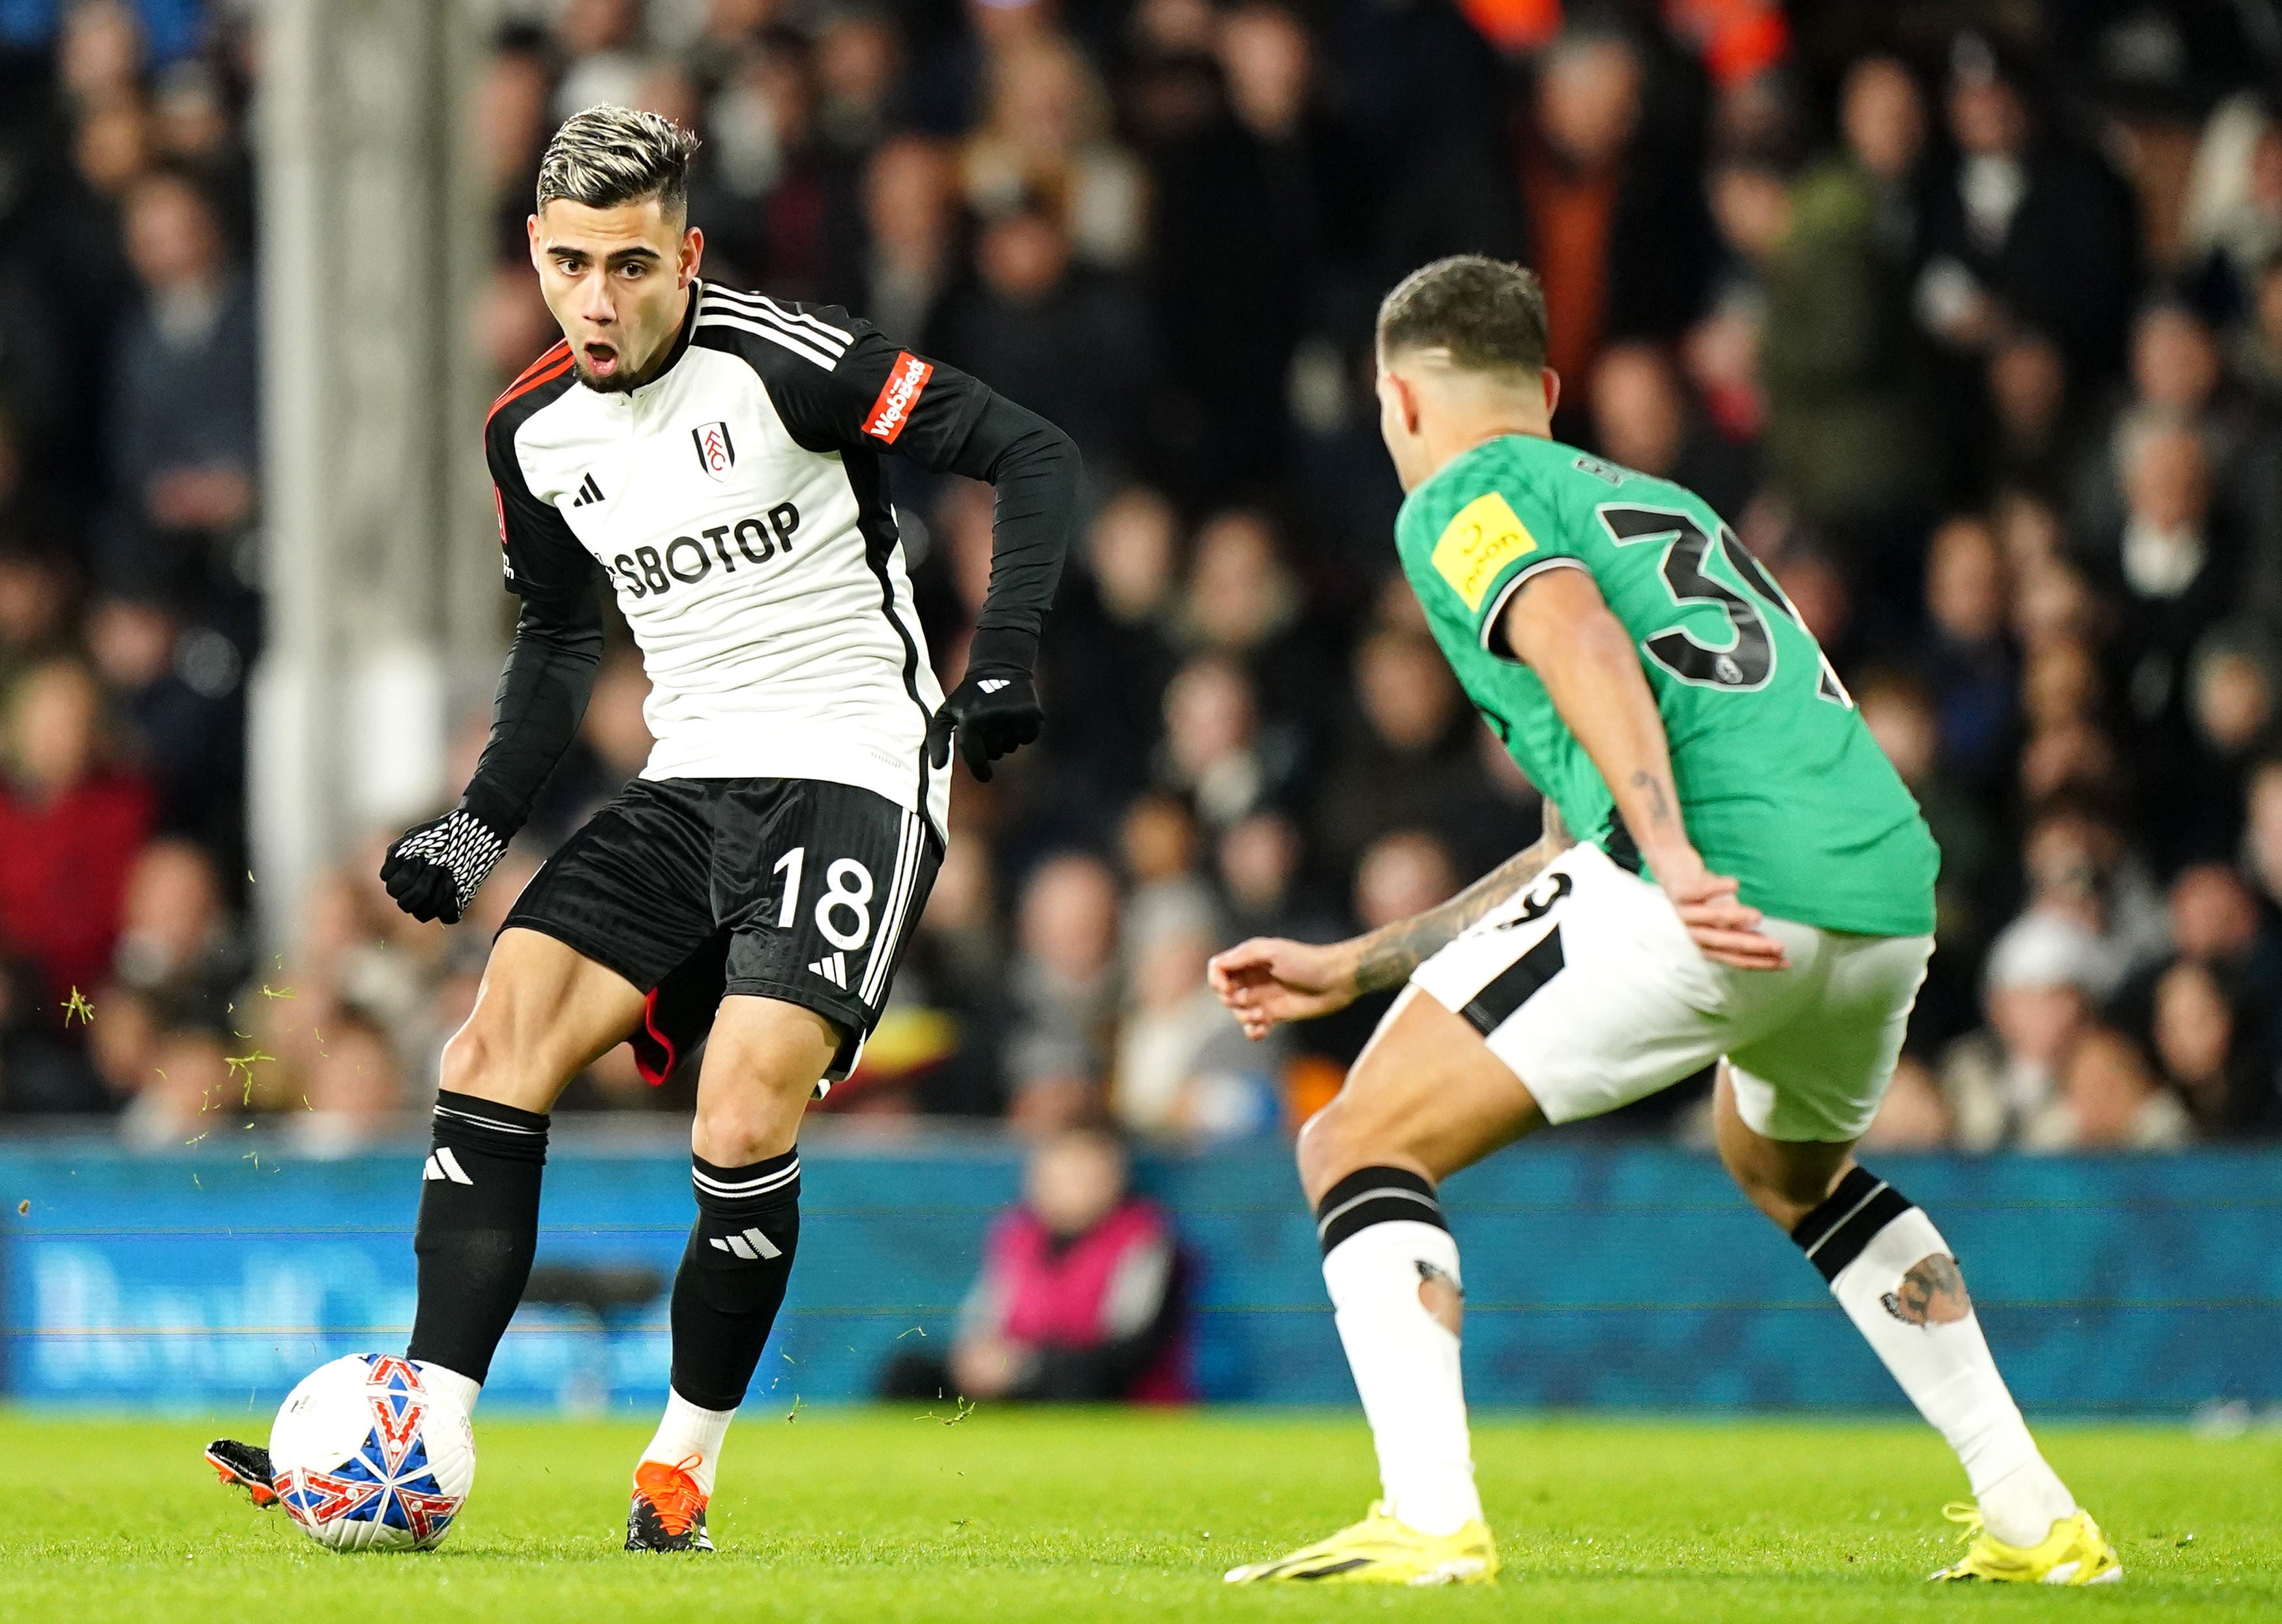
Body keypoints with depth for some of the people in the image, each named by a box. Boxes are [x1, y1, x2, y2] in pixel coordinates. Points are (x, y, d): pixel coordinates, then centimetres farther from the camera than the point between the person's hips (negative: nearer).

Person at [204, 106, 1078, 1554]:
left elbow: (1033, 455, -11)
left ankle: (686, 1464, 0)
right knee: (498, 1049, -11)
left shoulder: (780, 361, -14)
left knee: (743, 1128, -20)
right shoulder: (536, 432, 6)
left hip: (852, 777, -6)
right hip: (689, 786, 6)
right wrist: (485, 822, 13)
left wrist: (1005, 665, -21)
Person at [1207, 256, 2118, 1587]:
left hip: (1720, 892, -8)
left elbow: (1580, 641, -13)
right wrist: (1351, 966, 42)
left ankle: (1431, 1521, -15)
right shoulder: (1654, 501, 35)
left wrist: (1677, 862, -26)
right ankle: (2038, 1522, 30)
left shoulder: (1462, 498, 11)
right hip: (1890, 878, 8)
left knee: (1361, 1148, 2)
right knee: (1796, 1174, 37)